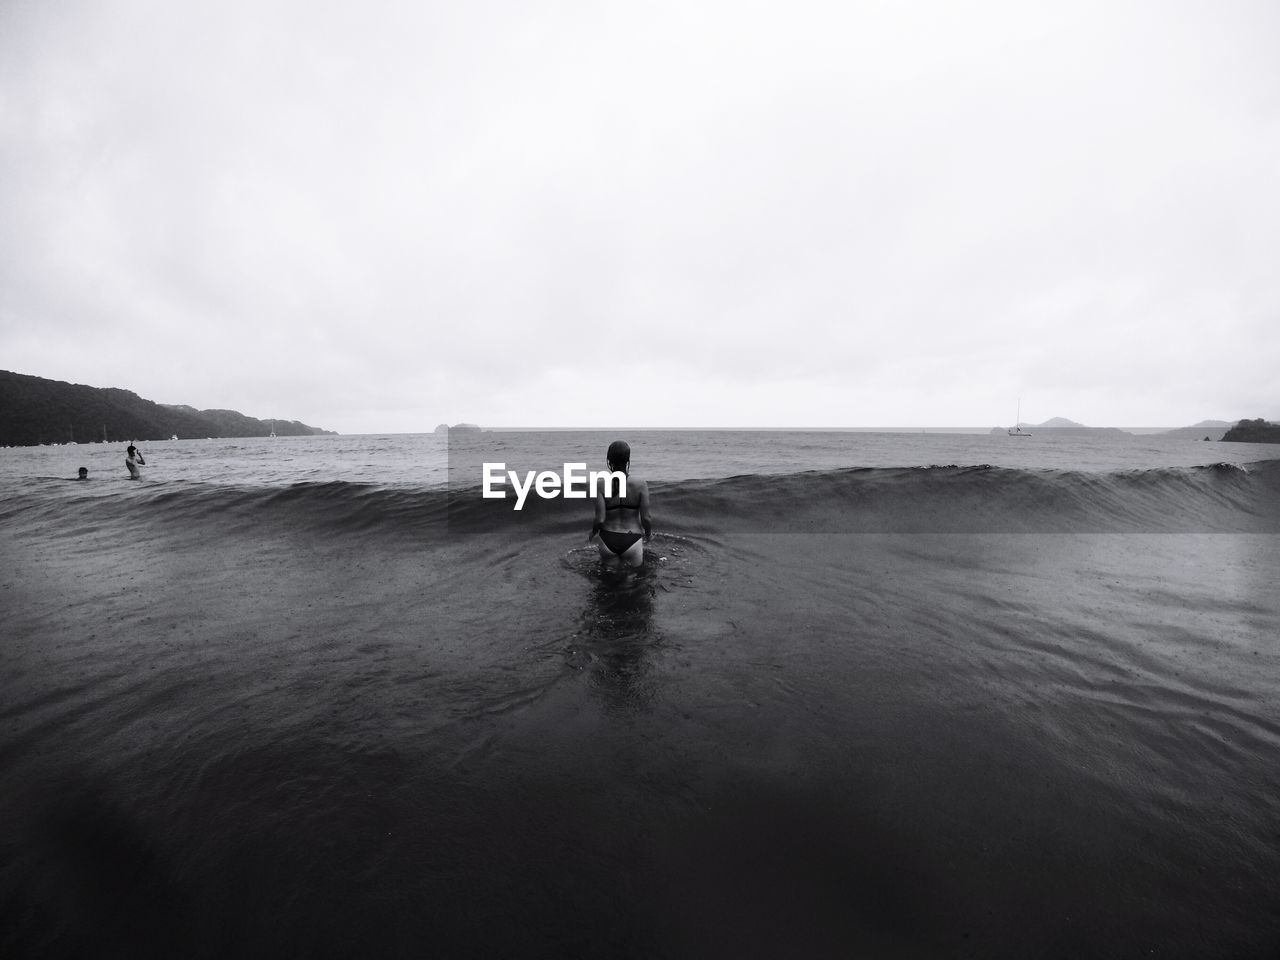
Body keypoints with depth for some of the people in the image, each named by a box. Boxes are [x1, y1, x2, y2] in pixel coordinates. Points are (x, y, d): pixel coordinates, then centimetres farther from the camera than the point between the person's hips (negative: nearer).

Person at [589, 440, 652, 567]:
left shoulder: (601, 486, -11)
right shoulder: (641, 485, -11)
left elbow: (600, 520, -13)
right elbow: (646, 518, -10)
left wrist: (592, 534, 8)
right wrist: (648, 534, 11)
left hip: (607, 542, 1)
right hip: (631, 542, 0)